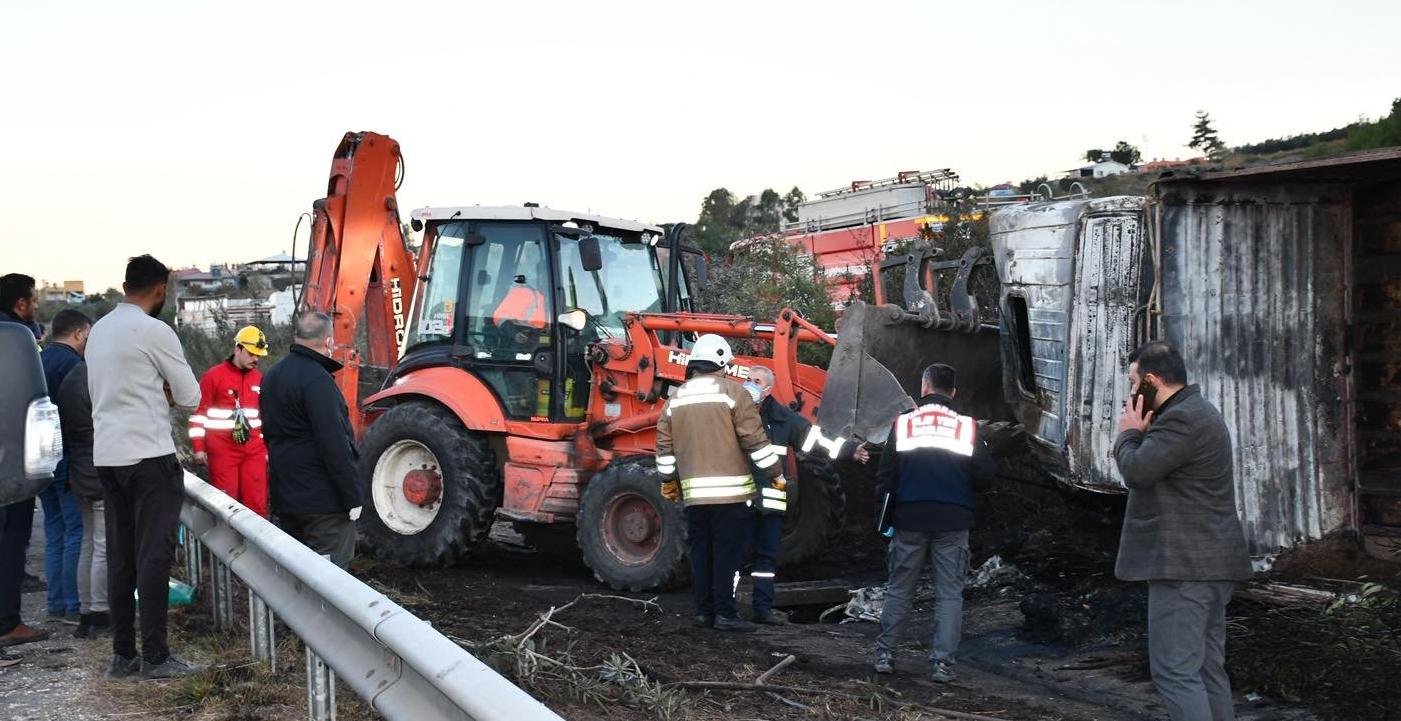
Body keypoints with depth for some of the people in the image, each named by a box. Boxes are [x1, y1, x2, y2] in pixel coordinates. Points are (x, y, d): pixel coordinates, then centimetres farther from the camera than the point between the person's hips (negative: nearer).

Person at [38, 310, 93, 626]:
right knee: (77, 532, -5)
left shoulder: (38, 360, 13)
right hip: (69, 460, -9)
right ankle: (74, 606, -5)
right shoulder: (73, 364, -14)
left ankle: (57, 604, 17)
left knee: (54, 533, 13)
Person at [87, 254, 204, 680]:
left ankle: (123, 654, 14)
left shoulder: (99, 329, 12)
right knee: (154, 556, -3)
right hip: (149, 455, -7)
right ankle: (155, 657, -2)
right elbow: (190, 398, -8)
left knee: (120, 556, 11)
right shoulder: (155, 331, -11)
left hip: (106, 454, 7)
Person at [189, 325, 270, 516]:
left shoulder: (258, 378, 11)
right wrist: (198, 447, -7)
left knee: (257, 502, 3)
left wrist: (266, 446, 18)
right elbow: (198, 412, -4)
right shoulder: (214, 376, -6)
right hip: (223, 450, -5)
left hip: (254, 450, 5)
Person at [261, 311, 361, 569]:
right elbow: (334, 443, -22)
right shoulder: (317, 380, -18)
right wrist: (353, 497, -18)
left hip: (285, 496, 9)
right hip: (323, 499, -9)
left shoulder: (272, 376, 11)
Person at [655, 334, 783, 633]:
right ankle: (725, 614, -3)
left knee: (701, 552, 12)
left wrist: (668, 481, 24)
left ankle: (704, 610, 15)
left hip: (694, 493, 5)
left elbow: (665, 446, 13)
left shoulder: (676, 398, 11)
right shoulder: (732, 391, -5)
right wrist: (776, 474, -1)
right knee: (728, 552, -2)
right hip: (729, 490, -5)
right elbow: (755, 439, -9)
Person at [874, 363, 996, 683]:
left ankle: (885, 653, 14)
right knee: (949, 593, 5)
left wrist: (885, 517, 11)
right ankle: (942, 662, 1)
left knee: (899, 589, 12)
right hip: (953, 523, -1)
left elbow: (885, 476, 2)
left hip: (910, 520, 1)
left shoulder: (902, 423, 2)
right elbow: (987, 470, -2)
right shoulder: (967, 427, -1)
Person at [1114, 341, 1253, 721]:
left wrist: (1129, 433, -3)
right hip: (1210, 562, 11)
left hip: (1185, 565, -11)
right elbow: (1155, 469, 21)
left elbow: (1137, 471, -21)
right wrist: (1139, 434, 6)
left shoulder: (1182, 419, -16)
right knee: (1208, 669, 14)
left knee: (1175, 671, -10)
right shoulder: (1196, 411, 19)